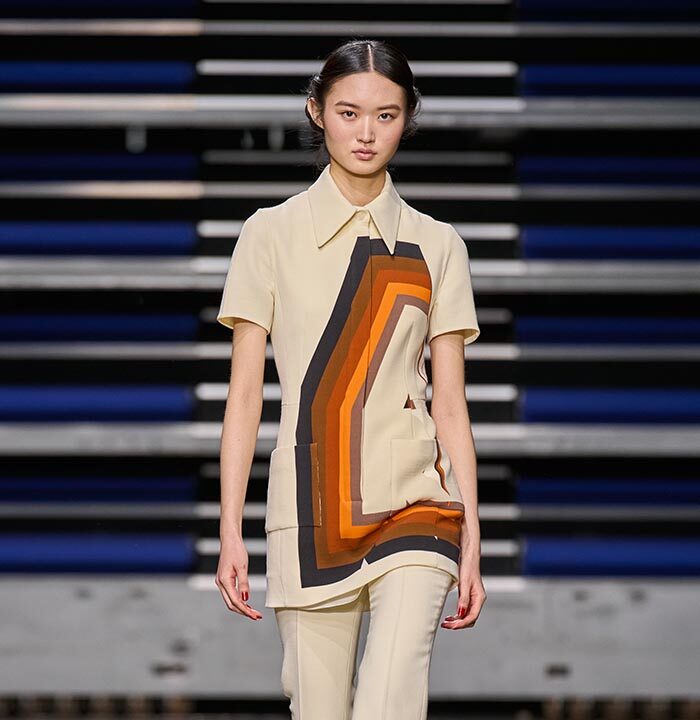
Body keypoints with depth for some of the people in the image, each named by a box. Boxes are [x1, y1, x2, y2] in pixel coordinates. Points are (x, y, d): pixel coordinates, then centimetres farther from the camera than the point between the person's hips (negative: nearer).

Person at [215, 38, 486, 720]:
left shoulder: (436, 246, 9)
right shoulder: (271, 234, 6)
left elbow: (450, 406, 9)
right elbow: (244, 394, 4)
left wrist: (472, 542, 4)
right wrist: (229, 533, -2)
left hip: (413, 505, 0)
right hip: (309, 510, 0)